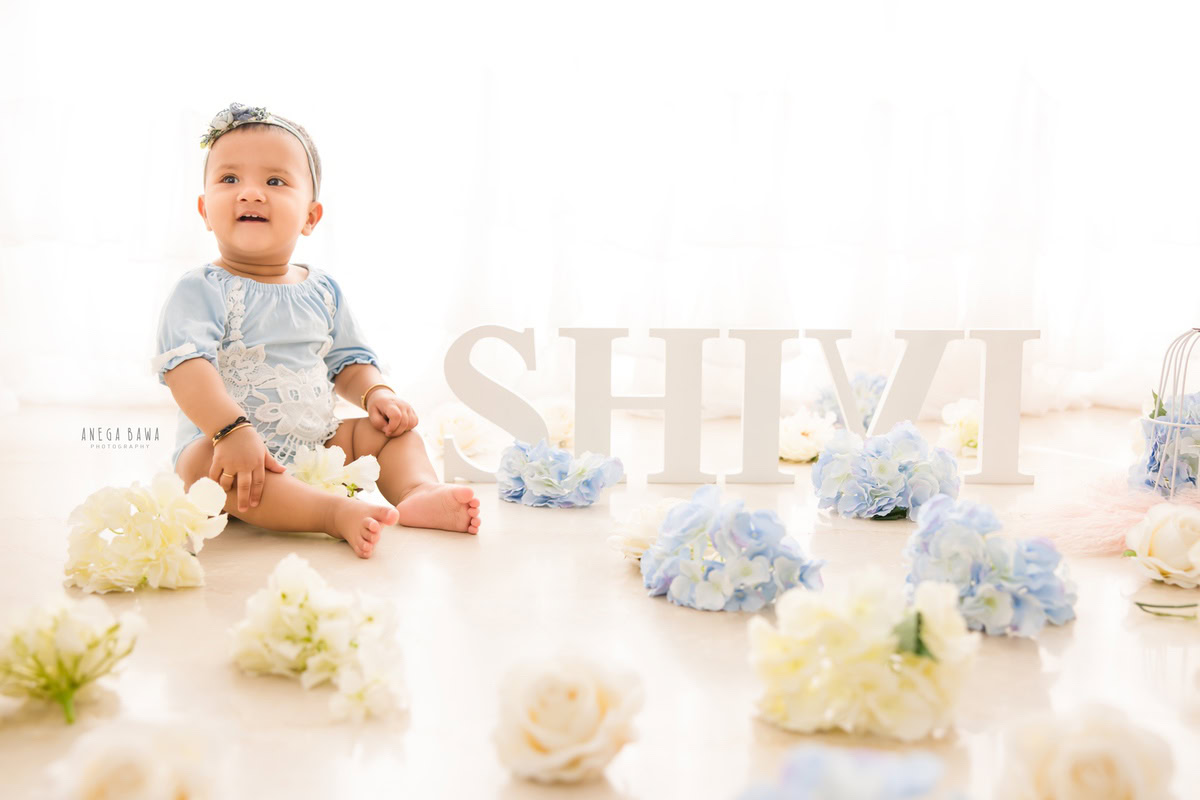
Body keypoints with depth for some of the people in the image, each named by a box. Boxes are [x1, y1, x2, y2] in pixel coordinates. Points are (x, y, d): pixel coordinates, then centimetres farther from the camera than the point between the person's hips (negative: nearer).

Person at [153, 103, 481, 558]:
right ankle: (336, 514, -50)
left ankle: (418, 492, -25)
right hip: (230, 449, -7)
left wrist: (376, 394, -3)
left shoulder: (323, 292, 10)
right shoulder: (203, 290, -10)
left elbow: (349, 362, 20)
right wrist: (231, 429, -39)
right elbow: (186, 367, -24)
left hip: (319, 447, 7)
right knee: (209, 459, -37)